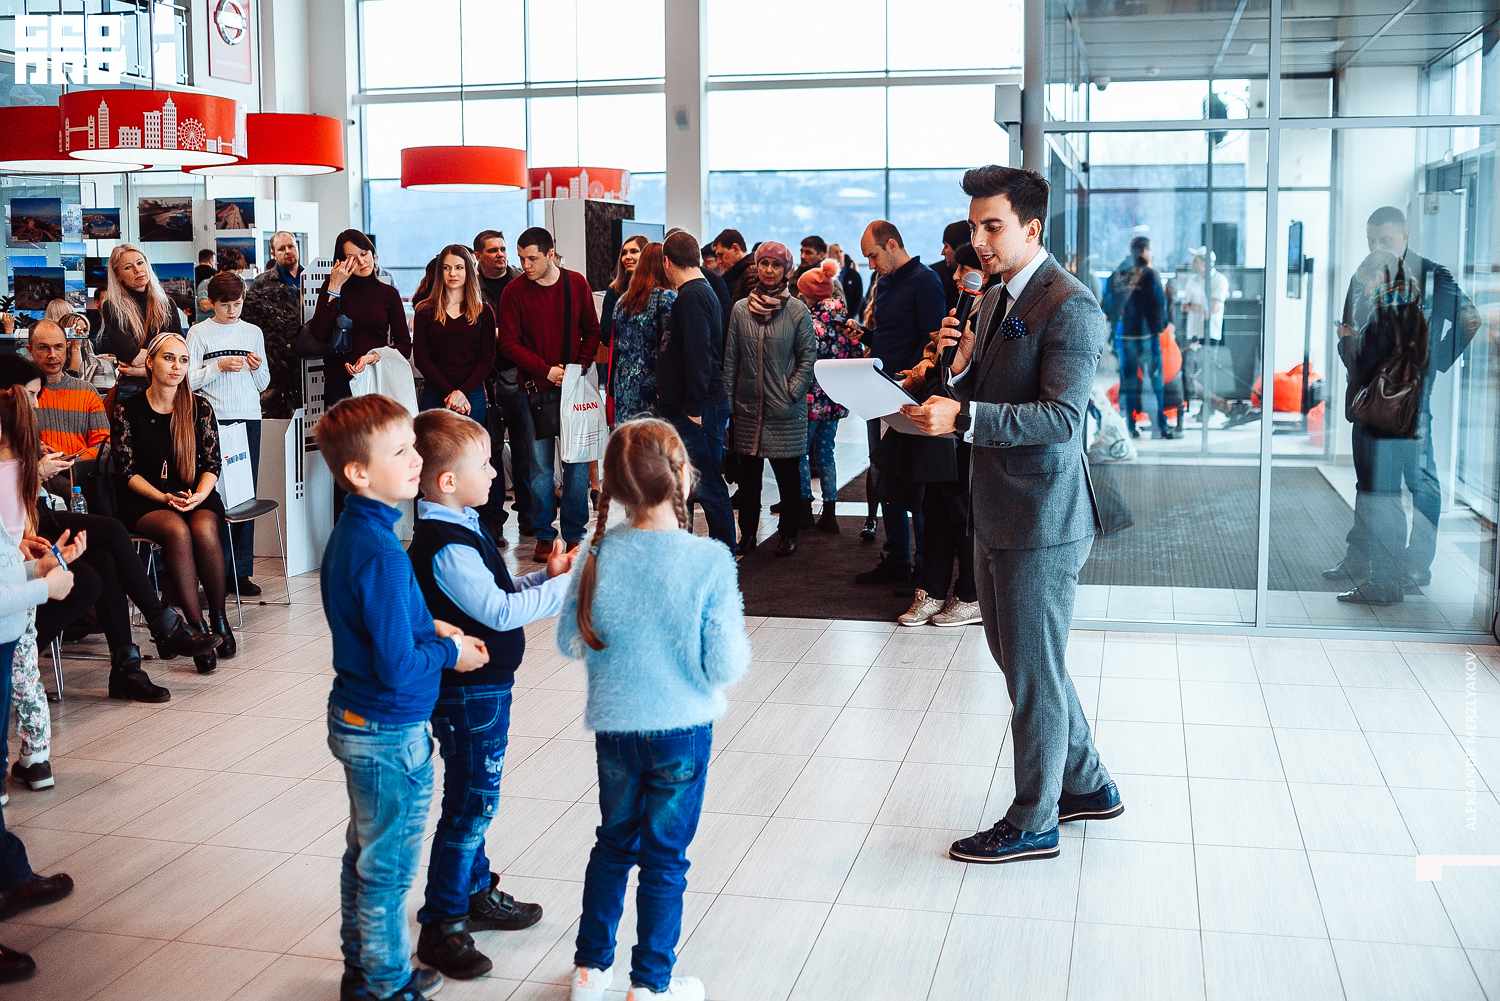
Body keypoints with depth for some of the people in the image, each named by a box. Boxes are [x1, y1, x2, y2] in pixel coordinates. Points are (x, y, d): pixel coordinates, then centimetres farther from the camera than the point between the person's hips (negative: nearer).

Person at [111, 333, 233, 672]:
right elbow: (127, 471, -2)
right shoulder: (126, 411, 0)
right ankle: (197, 627, -31)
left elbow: (212, 463, 4)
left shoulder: (200, 408, 6)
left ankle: (219, 618, -16)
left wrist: (199, 495, -16)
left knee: (204, 530, -33)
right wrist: (164, 497, -17)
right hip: (145, 501, -1)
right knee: (177, 531, -35)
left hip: (196, 495, 2)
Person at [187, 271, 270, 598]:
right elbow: (189, 380, -1)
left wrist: (258, 368, -2)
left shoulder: (253, 333, 15)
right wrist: (219, 366, -12)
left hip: (249, 418, 3)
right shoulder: (199, 333, 5)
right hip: (214, 420, -3)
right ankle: (219, 570, -3)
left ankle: (240, 571, 6)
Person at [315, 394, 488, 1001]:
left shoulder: (348, 532, 2)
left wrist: (429, 628, 3)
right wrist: (448, 652, -11)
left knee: (365, 855, 23)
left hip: (355, 719, 10)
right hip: (391, 734, -9)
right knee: (388, 868, 8)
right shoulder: (381, 554, -28)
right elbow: (399, 668, -28)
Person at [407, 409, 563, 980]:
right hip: (469, 695, -10)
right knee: (468, 808, -1)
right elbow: (500, 612, -28)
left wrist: (544, 575, 2)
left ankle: (477, 893, 38)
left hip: (483, 690, 10)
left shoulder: (461, 530, 8)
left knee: (477, 801, 22)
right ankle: (440, 927, 11)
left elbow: (496, 593, 16)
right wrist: (567, 586, -24)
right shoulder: (445, 547, -25)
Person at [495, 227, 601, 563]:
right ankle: (544, 535, 12)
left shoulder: (576, 283, 4)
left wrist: (581, 366, -4)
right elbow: (509, 343, -3)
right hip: (537, 388, -1)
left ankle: (575, 534, 13)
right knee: (541, 466, 1)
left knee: (577, 464, 3)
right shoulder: (514, 292, -2)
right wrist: (546, 370, -11)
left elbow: (592, 331, 11)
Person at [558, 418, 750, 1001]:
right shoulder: (709, 560, -19)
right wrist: (740, 641, 5)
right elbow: (725, 667, -16)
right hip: (682, 731, -3)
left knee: (613, 843, 22)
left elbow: (569, 641, 0)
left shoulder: (600, 553, -9)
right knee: (665, 858, 11)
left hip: (613, 728, 3)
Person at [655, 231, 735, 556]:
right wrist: (667, 396, 21)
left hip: (698, 410, -10)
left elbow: (698, 355, -23)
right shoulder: (701, 292, 16)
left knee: (707, 486, -3)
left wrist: (695, 408, -22)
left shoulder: (692, 296, -16)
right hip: (682, 407, 10)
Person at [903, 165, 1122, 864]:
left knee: (1034, 674, 4)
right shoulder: (995, 297, 12)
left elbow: (1062, 415, -26)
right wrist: (961, 365, -4)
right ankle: (1087, 785, 37)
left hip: (1042, 523, -9)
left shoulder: (1069, 306, -17)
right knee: (1020, 660, 20)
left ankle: (1033, 824, 20)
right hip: (995, 517, 10)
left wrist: (963, 417, -32)